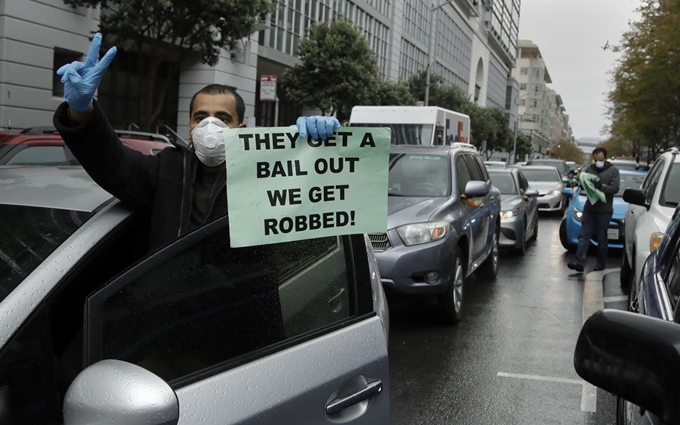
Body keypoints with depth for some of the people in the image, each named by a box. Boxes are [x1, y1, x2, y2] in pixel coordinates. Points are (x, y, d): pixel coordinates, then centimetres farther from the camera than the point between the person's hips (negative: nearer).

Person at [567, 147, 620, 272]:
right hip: (589, 208, 3)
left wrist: (602, 186, -23)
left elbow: (615, 188, -8)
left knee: (602, 239, 5)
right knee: (584, 236, -4)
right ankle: (579, 262, -9)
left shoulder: (613, 170, 1)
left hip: (604, 210, -3)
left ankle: (600, 263, 15)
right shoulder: (590, 169, 10)